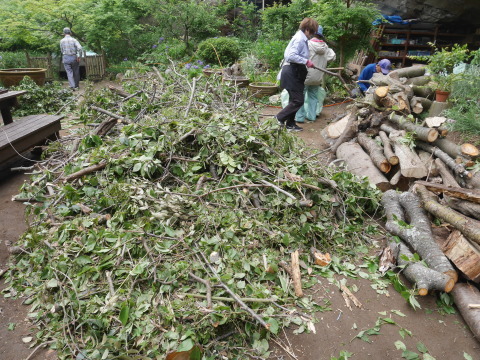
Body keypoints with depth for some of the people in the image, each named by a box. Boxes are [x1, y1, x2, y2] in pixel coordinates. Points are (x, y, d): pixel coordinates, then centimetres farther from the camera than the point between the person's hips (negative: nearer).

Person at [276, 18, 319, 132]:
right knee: (298, 100, -9)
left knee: (294, 100, 13)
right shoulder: (300, 39, -15)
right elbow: (292, 56, -27)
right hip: (292, 74, -11)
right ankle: (280, 117, 1)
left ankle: (290, 124, 20)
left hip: (295, 73, 11)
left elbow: (289, 53, 20)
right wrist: (306, 61, -23)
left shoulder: (302, 38, 16)